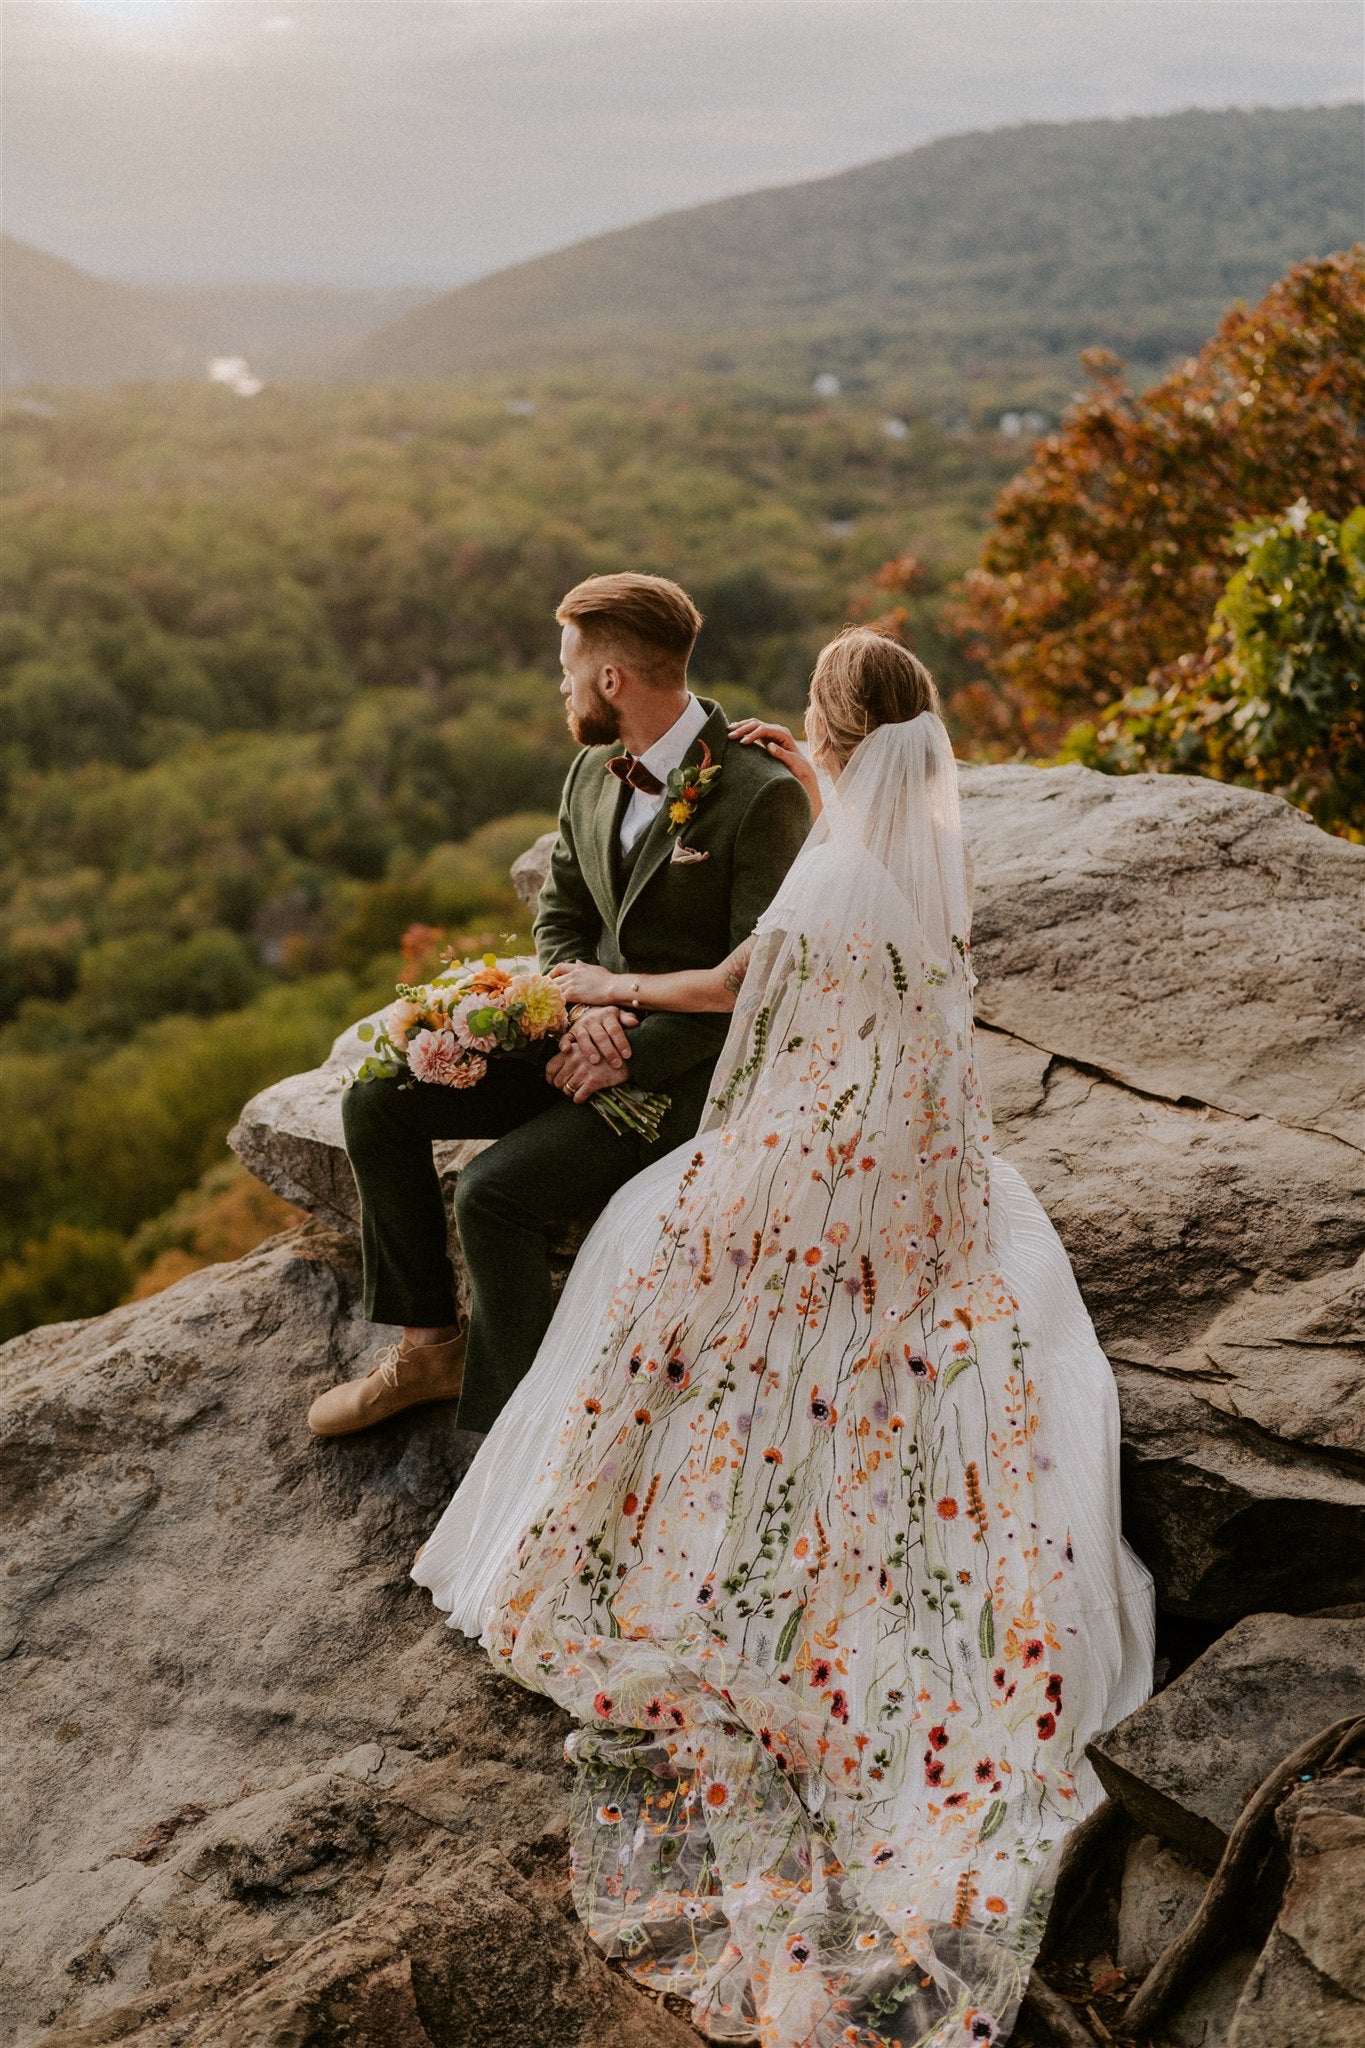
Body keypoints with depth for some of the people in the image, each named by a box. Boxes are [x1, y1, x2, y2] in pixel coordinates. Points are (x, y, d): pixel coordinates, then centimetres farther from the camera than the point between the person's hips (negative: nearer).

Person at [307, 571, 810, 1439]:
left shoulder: (763, 795, -18)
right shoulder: (594, 775, 6)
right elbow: (561, 919, 13)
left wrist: (628, 1058, -21)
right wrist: (583, 1010, -9)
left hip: (686, 1069, -8)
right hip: (591, 1030, 8)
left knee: (495, 1193, -25)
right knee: (378, 1098, -5)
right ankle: (431, 1344, 9)